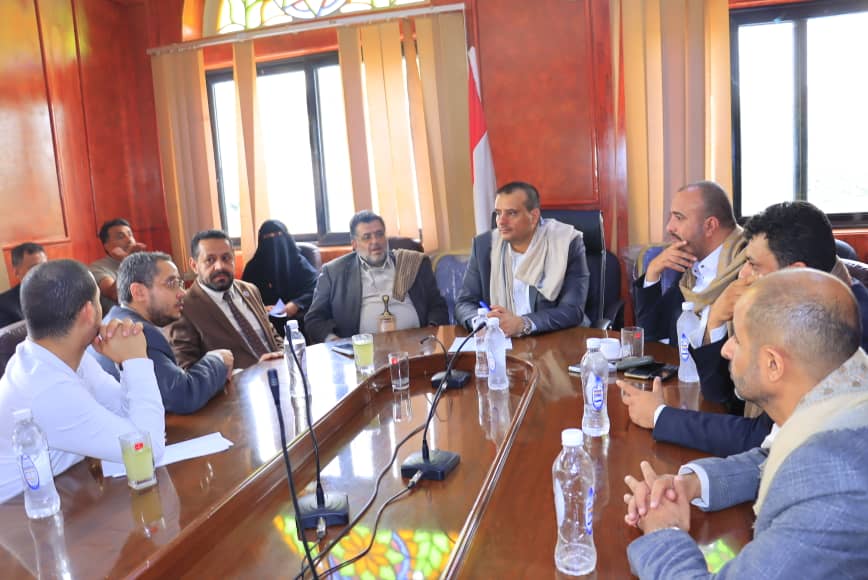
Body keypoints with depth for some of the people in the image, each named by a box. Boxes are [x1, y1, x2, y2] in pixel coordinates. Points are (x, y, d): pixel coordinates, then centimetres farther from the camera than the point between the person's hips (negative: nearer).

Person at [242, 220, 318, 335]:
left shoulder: (298, 261, 9)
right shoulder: (253, 267, 11)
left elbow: (316, 288, 1)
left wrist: (297, 304, -15)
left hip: (298, 318, 0)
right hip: (266, 321, 0)